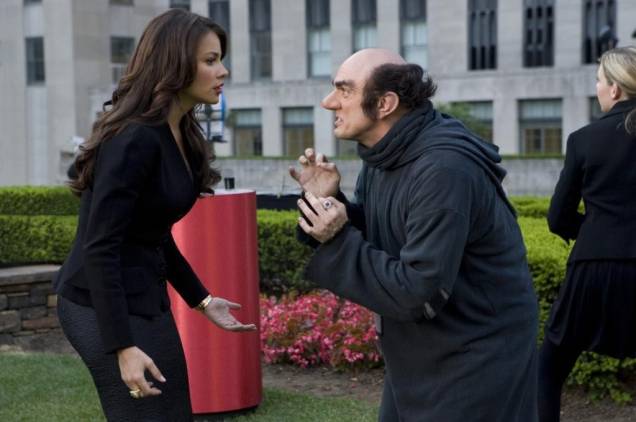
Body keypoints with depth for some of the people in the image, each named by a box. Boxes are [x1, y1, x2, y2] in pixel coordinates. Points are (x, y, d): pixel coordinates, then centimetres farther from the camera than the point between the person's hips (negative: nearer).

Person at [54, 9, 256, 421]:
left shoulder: (179, 135, 8)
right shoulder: (135, 139, -21)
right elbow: (99, 247, -23)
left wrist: (200, 299, 20)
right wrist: (123, 346, -26)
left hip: (141, 299, 10)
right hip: (107, 307, -10)